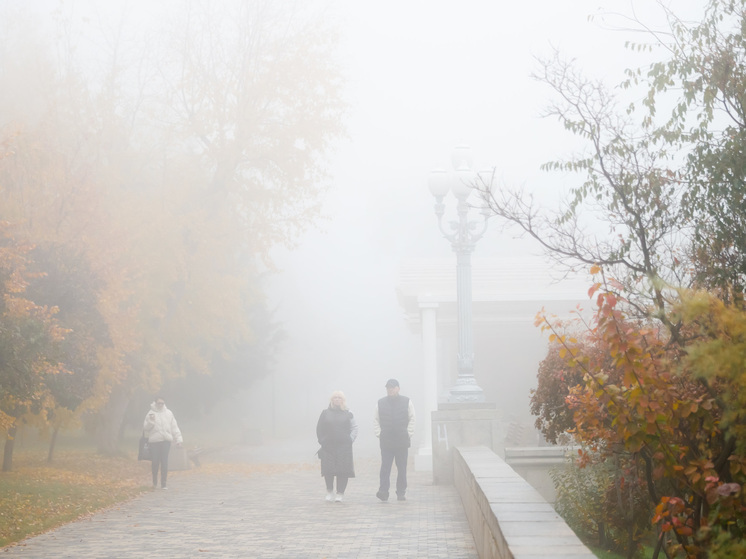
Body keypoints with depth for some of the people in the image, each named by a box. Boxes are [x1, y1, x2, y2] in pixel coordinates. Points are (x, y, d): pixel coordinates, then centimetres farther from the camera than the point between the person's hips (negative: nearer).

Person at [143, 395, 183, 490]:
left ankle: (163, 484, 3)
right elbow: (146, 427, -1)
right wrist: (150, 421, -19)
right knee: (155, 462, -1)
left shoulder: (168, 413, 9)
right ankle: (155, 482, 19)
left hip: (166, 440, 1)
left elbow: (174, 427, 11)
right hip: (154, 441, -1)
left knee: (164, 463, -2)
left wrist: (178, 439, 7)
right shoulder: (151, 413, 3)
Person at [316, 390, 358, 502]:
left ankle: (340, 494, 3)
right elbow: (319, 429, 12)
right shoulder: (325, 413, 9)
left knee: (343, 471, -4)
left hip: (344, 447, 0)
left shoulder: (348, 414, 7)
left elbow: (354, 428, 9)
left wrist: (350, 440, -2)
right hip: (328, 447, 0)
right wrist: (321, 441, 3)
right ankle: (330, 492, 13)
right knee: (328, 470, -4)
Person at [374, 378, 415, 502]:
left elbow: (412, 419, 7)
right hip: (386, 442, 0)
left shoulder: (406, 402, 5)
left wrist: (409, 434, 0)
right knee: (385, 468, -9)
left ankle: (401, 493, 11)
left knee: (402, 468, 5)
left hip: (402, 441, 0)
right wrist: (379, 433, 3)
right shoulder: (380, 403, 8)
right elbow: (376, 420, 13)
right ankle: (383, 492, -14)